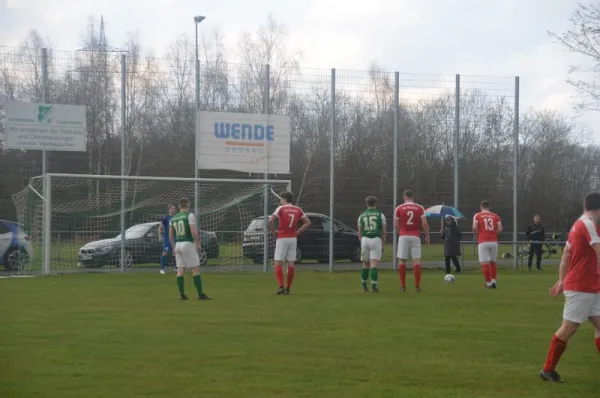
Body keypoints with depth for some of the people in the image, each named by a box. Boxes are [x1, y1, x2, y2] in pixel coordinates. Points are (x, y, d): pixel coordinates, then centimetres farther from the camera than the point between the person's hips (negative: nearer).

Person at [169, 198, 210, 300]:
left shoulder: (173, 218, 12)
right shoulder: (190, 215, -7)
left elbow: (170, 235, 15)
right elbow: (193, 231, -18)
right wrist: (198, 244, -8)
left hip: (178, 245, 6)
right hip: (188, 244, -6)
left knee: (180, 270, 6)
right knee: (196, 269, -3)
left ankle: (181, 294, 4)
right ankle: (200, 294, -6)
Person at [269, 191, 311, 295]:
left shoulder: (281, 209, -6)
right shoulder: (298, 210, 7)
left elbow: (271, 220, -19)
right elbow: (308, 222, 7)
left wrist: (273, 231, -6)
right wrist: (298, 232, 8)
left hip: (282, 238, -4)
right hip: (293, 239, 4)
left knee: (278, 263, 0)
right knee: (291, 263, 5)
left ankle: (281, 287, -13)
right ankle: (288, 288, 7)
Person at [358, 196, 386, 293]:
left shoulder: (362, 216, 10)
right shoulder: (380, 215, 4)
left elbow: (360, 233, 11)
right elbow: (384, 231, 3)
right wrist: (382, 245, 10)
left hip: (365, 240, 2)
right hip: (376, 240, -2)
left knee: (365, 264, 16)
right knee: (374, 265, -5)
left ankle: (364, 286, 21)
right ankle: (374, 286, -18)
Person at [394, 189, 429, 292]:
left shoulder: (399, 208, 1)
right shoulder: (419, 208, 3)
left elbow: (396, 225, 1)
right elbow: (424, 223, -4)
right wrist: (427, 236, 5)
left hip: (403, 236, 0)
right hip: (415, 236, 1)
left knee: (402, 261, 5)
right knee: (416, 260, 0)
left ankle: (403, 286, 4)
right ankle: (417, 286, -6)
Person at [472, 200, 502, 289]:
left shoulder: (477, 215, 3)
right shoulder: (495, 216, 10)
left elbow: (474, 228, -10)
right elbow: (500, 229, 0)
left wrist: (477, 236, 7)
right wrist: (493, 234, 14)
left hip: (483, 242, -3)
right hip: (494, 241, 3)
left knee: (484, 263, 0)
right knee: (493, 262, 16)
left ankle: (489, 283, -3)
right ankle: (494, 281, 11)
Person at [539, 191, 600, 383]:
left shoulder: (579, 224, 12)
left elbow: (565, 254, 17)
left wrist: (562, 280, 20)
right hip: (581, 287, -9)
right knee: (569, 328, -3)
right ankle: (547, 370, 6)